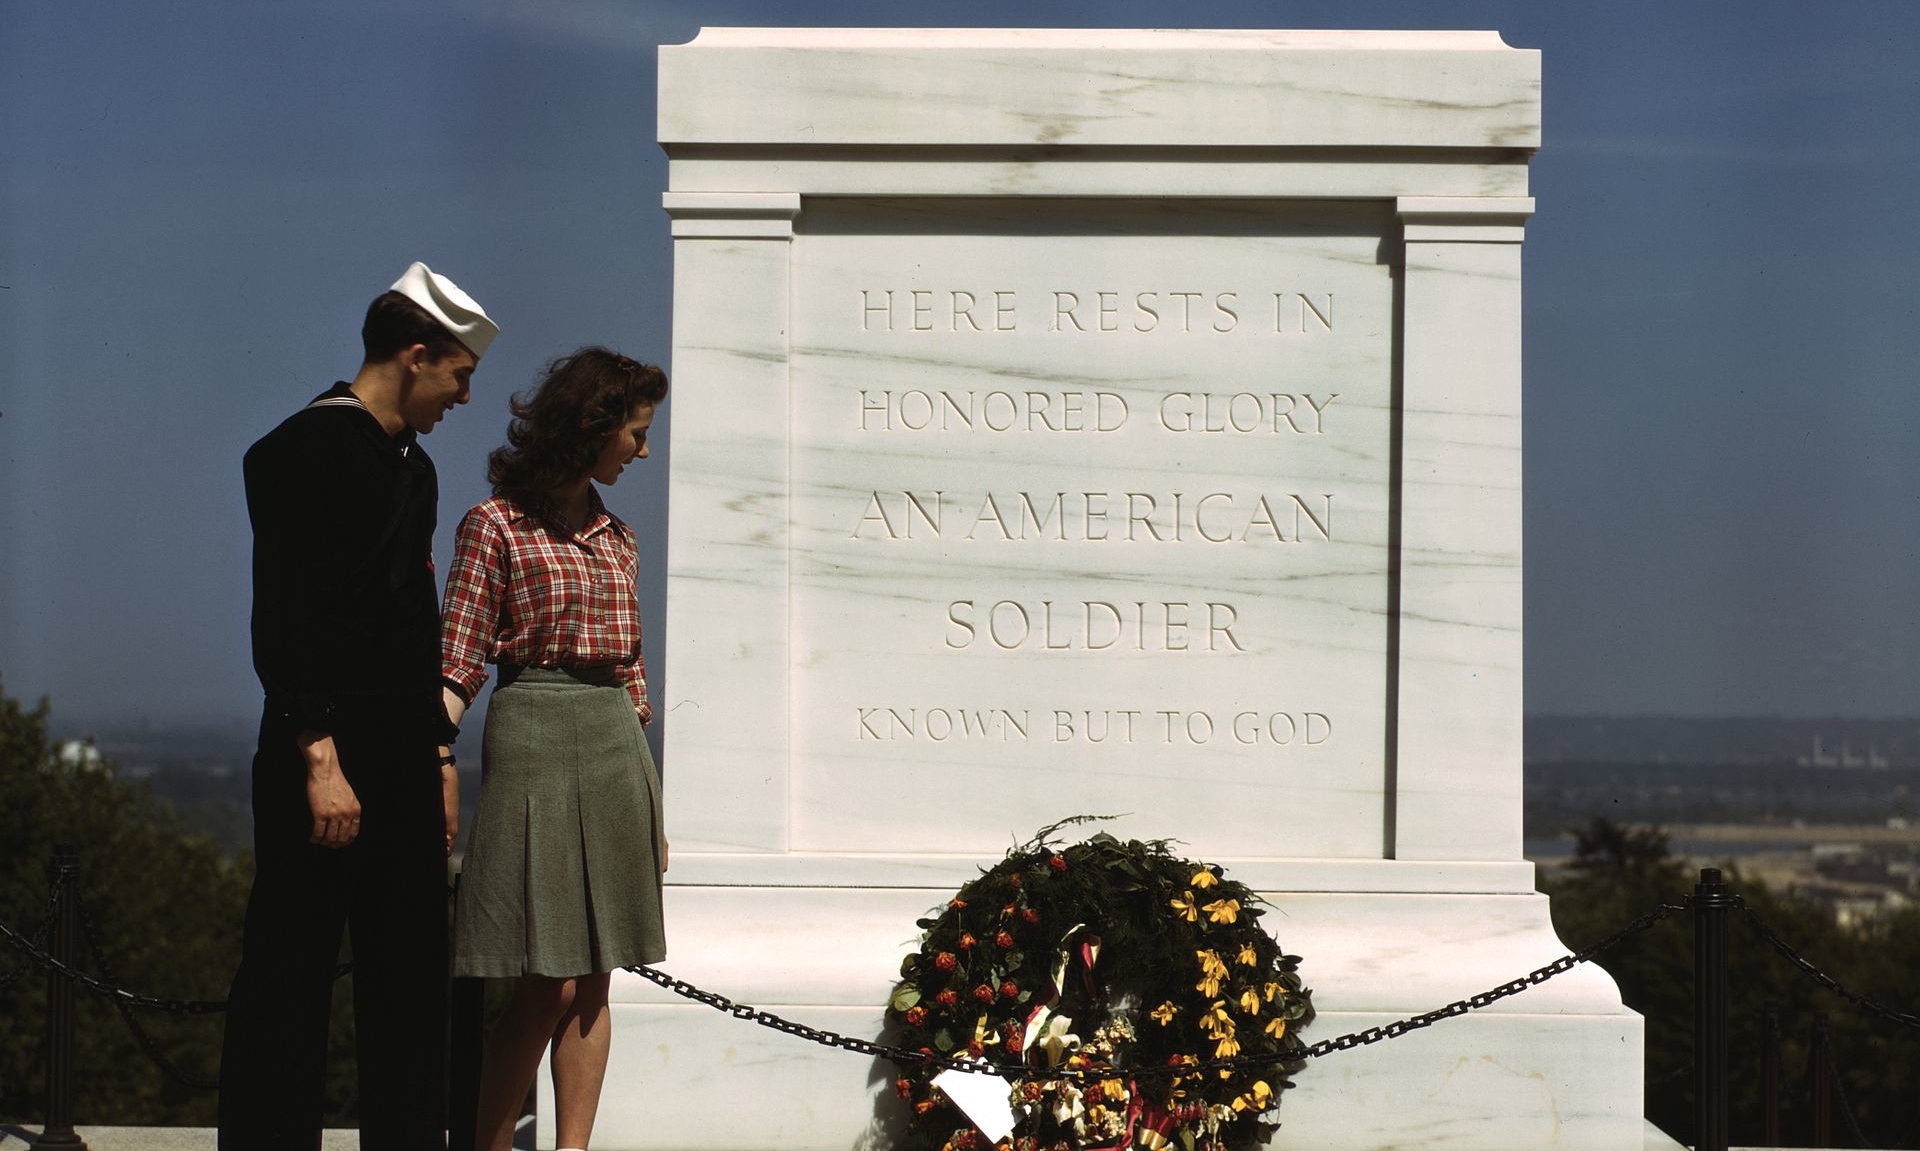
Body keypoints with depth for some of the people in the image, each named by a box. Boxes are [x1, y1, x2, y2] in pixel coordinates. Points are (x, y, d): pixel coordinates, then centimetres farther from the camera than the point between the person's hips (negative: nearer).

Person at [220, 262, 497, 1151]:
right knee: (291, 976, -4)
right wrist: (320, 759, -20)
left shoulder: (412, 467, 18)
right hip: (323, 752, -9)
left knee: (410, 977, 9)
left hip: (404, 761, 9)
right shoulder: (306, 449, -9)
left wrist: (438, 756, 17)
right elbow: (286, 620, -16)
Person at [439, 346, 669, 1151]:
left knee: (593, 979, 4)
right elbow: (459, 663, -7)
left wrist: (649, 793, 14)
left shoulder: (613, 535, 16)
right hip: (535, 738, -6)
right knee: (549, 983, -9)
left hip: (616, 748, 6)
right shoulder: (497, 523, -2)